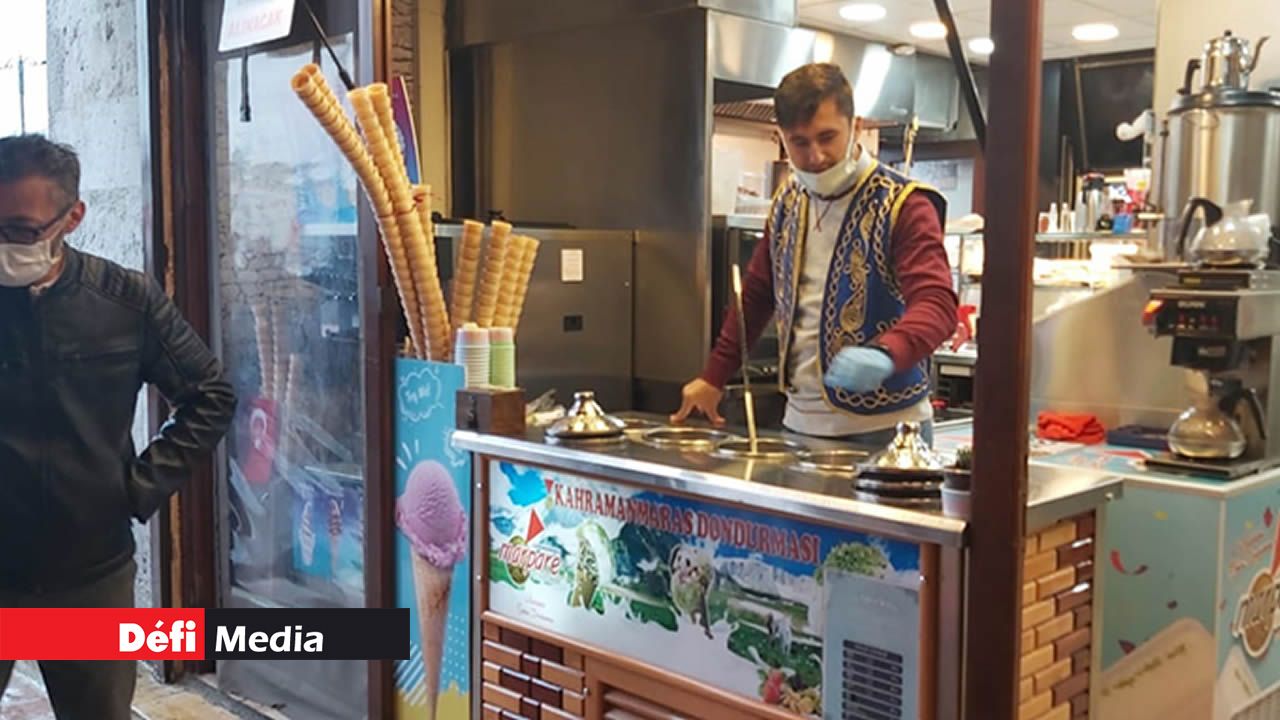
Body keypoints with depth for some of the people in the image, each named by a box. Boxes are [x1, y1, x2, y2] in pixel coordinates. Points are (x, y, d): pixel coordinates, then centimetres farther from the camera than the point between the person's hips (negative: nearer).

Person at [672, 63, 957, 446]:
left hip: (882, 430, -5)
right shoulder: (788, 201, 9)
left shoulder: (903, 205, -11)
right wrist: (713, 377, 16)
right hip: (800, 421, 5)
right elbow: (756, 294, 18)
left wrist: (884, 355, -42)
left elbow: (937, 305, -22)